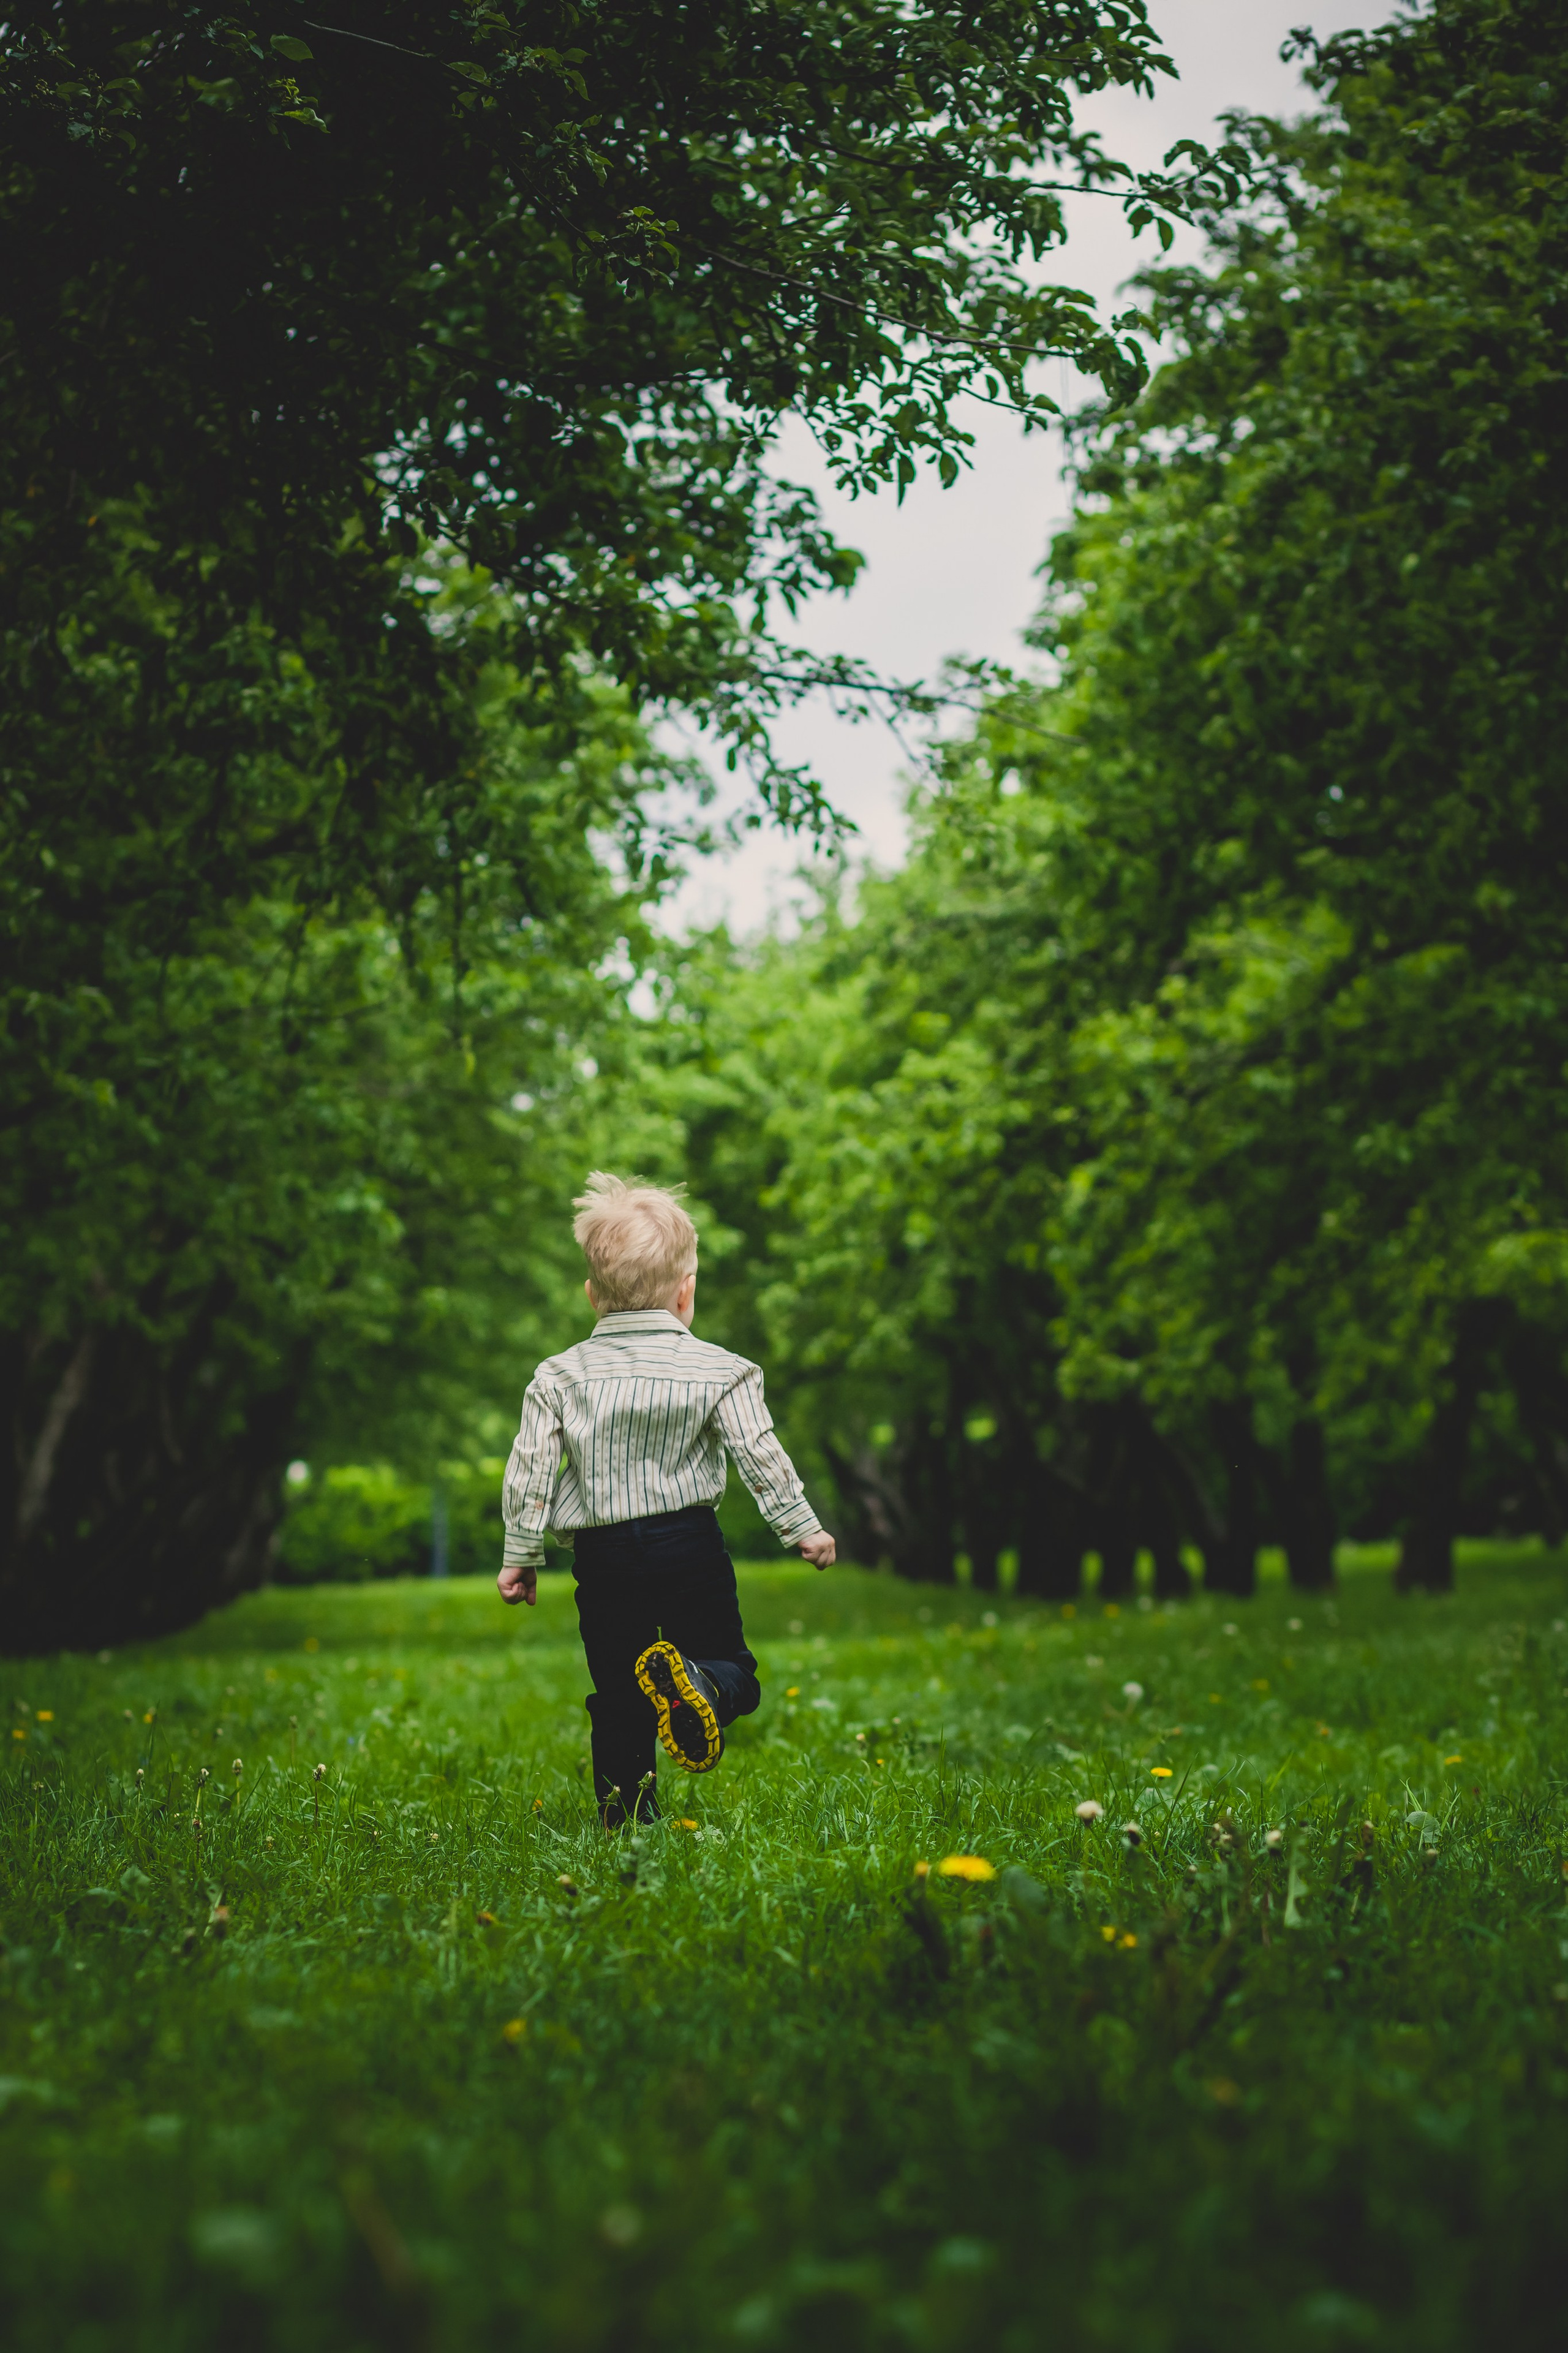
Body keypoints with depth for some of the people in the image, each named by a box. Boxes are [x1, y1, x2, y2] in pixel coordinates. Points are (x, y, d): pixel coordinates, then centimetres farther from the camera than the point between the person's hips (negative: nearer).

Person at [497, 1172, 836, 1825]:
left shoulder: (559, 1377, 3)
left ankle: (626, 1816, 6)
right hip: (689, 1545, -2)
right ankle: (702, 1682, -26)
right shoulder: (716, 1371, -1)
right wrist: (803, 1529, 7)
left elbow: (530, 1470, 0)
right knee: (733, 1667, 8)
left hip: (603, 1557, 2)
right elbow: (760, 1456, -2)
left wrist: (521, 1557, 8)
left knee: (617, 1701, 13)